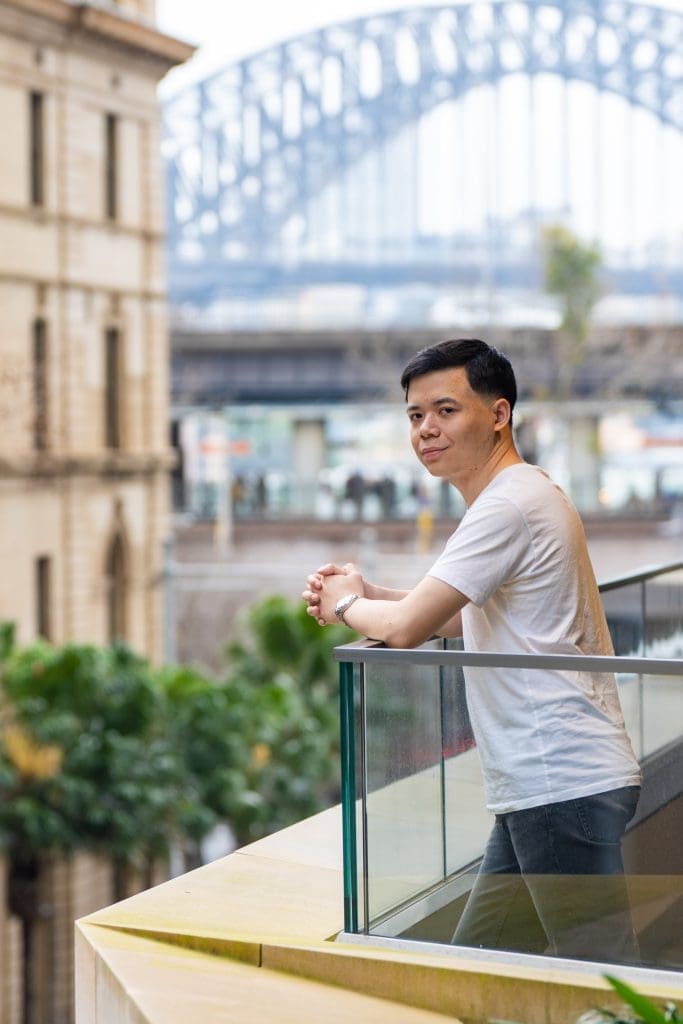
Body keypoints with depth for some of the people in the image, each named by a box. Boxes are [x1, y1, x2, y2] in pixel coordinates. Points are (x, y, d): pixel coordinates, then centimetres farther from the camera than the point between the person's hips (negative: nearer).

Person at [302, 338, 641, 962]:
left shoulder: (509, 506, -16)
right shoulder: (527, 494, 18)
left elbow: (405, 629, -18)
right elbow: (477, 618, 28)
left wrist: (345, 606, 4)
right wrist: (366, 595, 16)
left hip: (565, 784, -11)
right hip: (537, 787, 11)